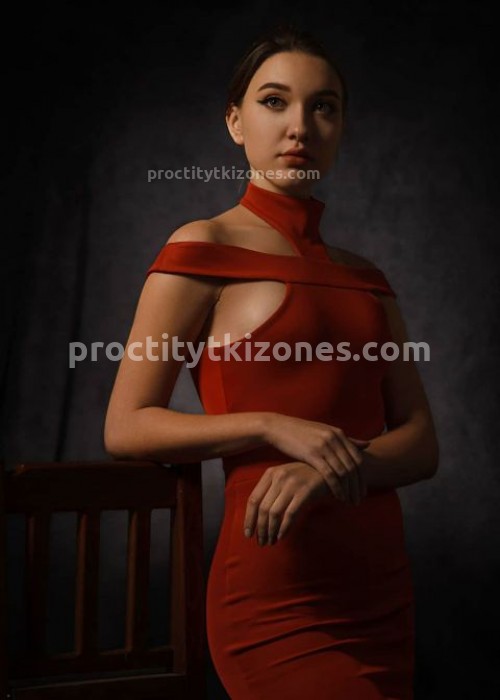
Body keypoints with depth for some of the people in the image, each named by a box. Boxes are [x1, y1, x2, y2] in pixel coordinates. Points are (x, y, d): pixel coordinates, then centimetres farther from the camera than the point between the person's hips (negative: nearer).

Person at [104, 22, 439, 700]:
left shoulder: (365, 277, 12)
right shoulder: (204, 249, -4)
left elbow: (422, 443, 5)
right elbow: (125, 427, -7)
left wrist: (331, 467, -15)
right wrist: (272, 426, -19)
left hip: (383, 593, 6)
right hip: (279, 600, -6)